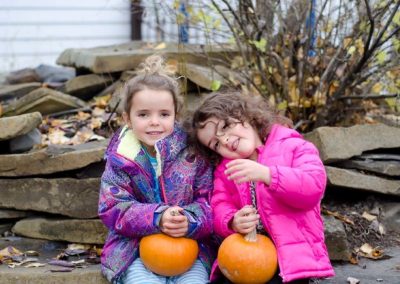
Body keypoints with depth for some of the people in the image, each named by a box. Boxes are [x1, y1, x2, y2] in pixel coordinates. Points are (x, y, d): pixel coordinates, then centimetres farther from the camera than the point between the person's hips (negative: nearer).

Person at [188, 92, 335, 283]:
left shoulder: (293, 147, 1)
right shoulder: (224, 169, 16)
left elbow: (314, 188, -15)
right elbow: (220, 208, 7)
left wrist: (266, 174, -25)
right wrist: (233, 222, -17)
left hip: (289, 252, -4)